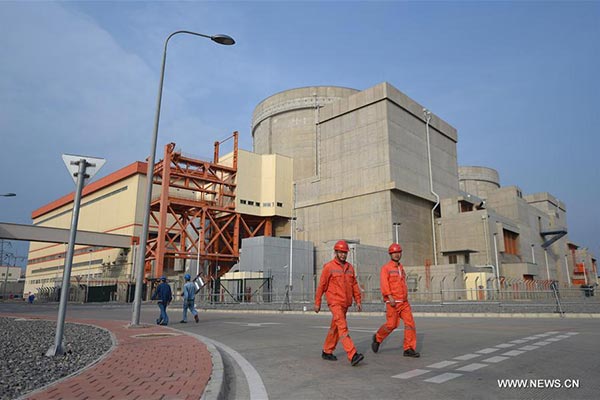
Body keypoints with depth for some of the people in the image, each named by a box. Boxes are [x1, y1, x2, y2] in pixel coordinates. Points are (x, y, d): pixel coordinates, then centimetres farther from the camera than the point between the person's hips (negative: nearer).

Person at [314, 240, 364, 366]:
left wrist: (358, 301, 6)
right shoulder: (329, 267, -7)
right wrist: (317, 303, -2)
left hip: (345, 303, 6)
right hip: (334, 302, -6)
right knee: (343, 327, -16)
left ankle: (327, 352, 28)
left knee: (335, 328, 15)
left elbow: (354, 285, 12)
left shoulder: (350, 267, 10)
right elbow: (321, 285, -4)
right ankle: (353, 356, -22)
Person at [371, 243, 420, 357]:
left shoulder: (401, 268, 17)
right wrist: (390, 297, -29)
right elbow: (384, 284, -17)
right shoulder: (386, 268, -5)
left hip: (404, 302, 6)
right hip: (392, 302, -6)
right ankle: (378, 338, 20)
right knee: (391, 325, -7)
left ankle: (409, 349, -3)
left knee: (410, 322, -6)